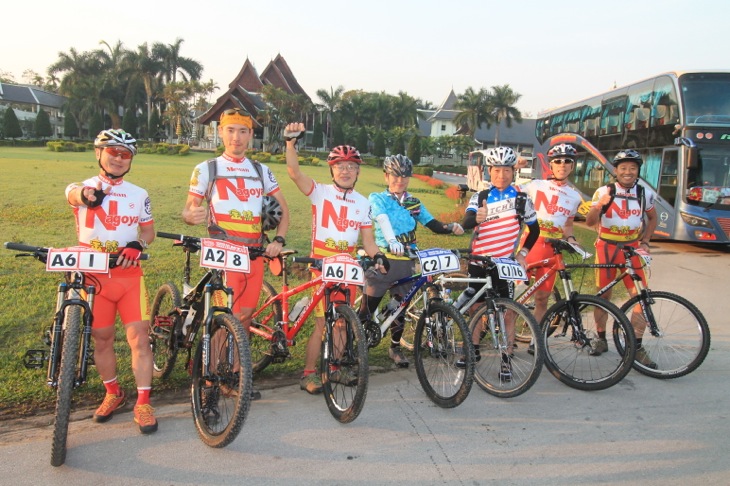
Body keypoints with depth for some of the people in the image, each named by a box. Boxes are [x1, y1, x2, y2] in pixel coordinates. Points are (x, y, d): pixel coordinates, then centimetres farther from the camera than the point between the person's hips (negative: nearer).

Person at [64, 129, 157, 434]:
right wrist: (86, 194, -50)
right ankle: (113, 394, 30)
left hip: (129, 274, 1)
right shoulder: (82, 187, 1)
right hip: (93, 276, 0)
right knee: (102, 340, 10)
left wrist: (137, 245, -11)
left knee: (139, 337, -7)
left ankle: (143, 403, 3)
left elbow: (149, 230, 13)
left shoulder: (139, 195, 8)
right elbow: (73, 193, -24)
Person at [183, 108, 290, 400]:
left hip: (255, 254, 4)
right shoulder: (206, 169, 4)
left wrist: (278, 239, -4)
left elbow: (283, 209, 14)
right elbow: (188, 209, 4)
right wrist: (192, 215, -22)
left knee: (246, 315, 9)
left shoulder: (261, 171, 13)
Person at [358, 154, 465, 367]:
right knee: (367, 309, 0)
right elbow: (382, 220, -20)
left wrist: (451, 227, -15)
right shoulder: (378, 199, 0)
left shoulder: (414, 203, 11)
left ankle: (395, 347, 29)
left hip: (406, 262, 4)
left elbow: (433, 225, 6)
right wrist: (391, 240, -39)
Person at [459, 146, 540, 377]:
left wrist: (523, 253, -1)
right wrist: (477, 218, -37)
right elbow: (465, 223, -15)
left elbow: (534, 229, 10)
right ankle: (474, 351, 28)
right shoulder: (480, 197, 2)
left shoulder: (521, 199, -1)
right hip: (478, 262, 2)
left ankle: (506, 360, 9)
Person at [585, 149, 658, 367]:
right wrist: (599, 205, -28)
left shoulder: (645, 193, 3)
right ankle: (601, 338, 21)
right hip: (606, 247, -1)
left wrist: (645, 242, 7)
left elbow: (652, 219, 19)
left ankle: (637, 346, 1)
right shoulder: (604, 192, -4)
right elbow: (590, 222, -10)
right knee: (604, 293, 6)